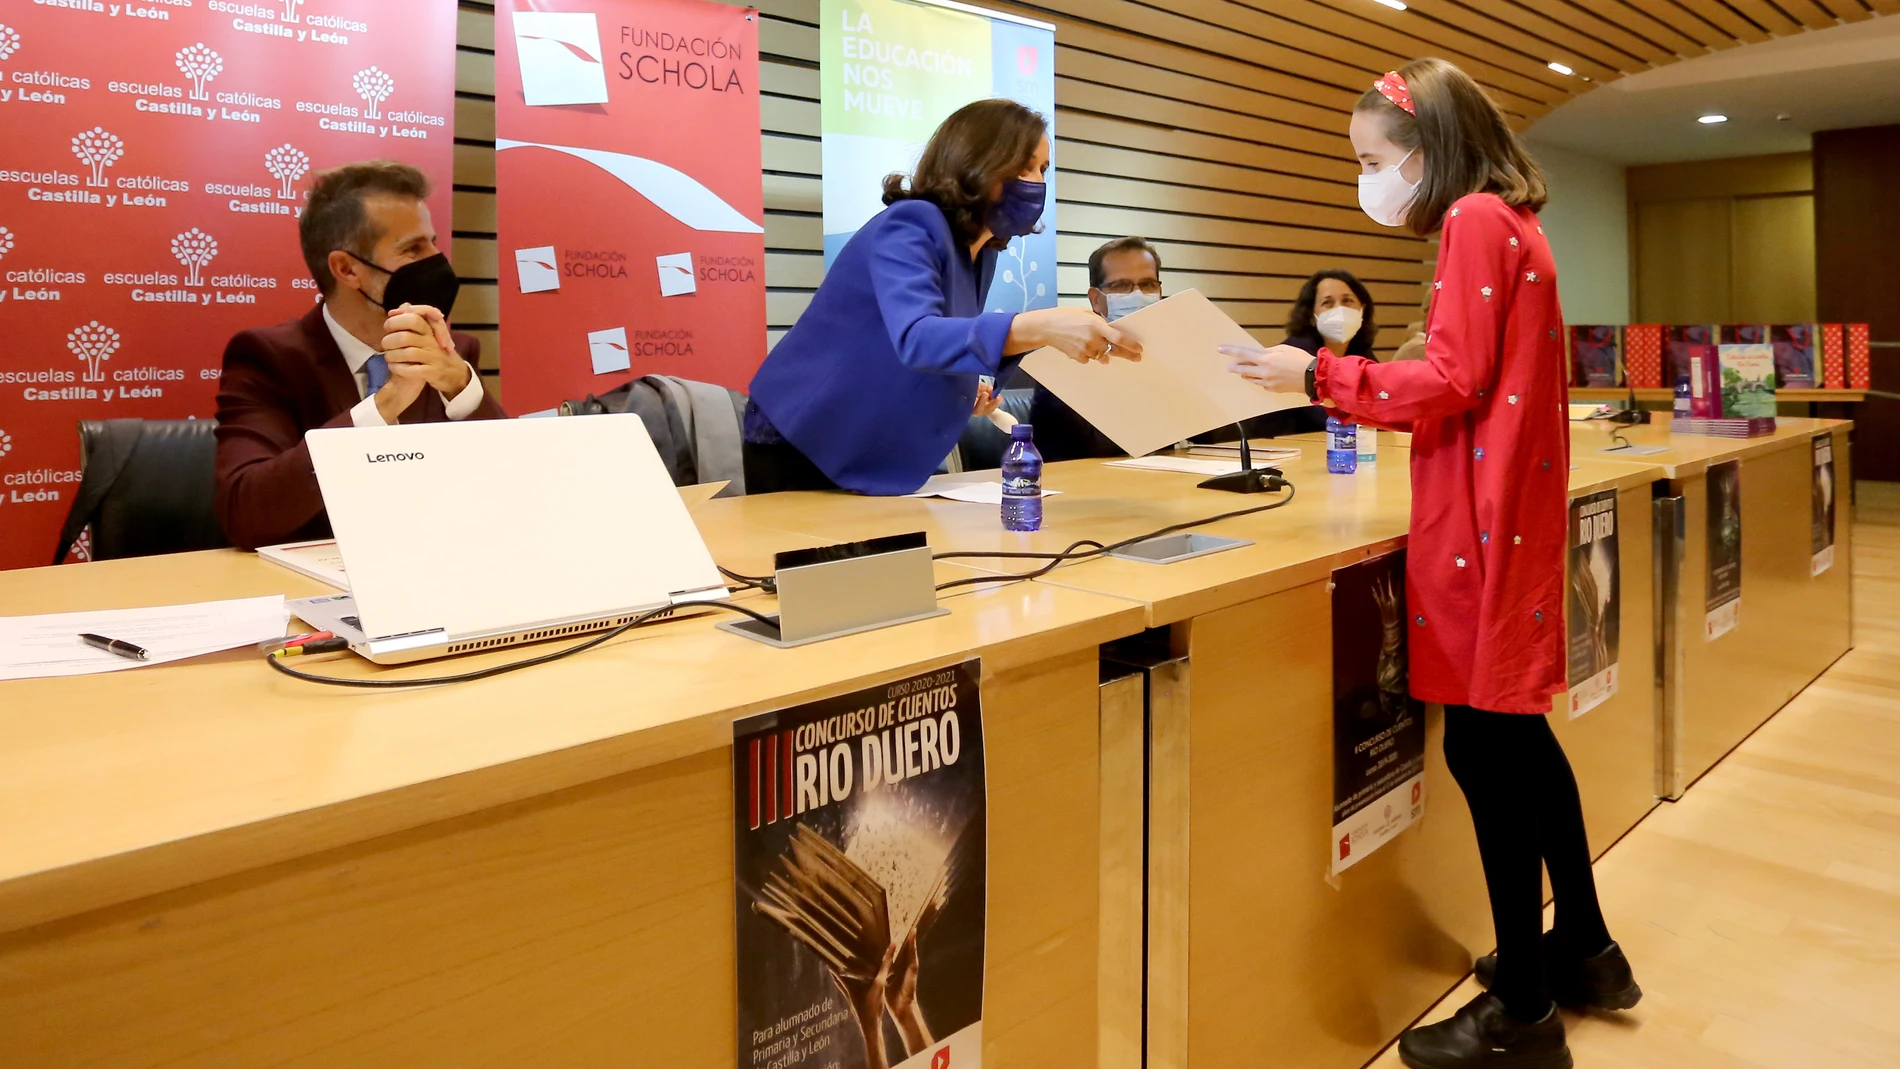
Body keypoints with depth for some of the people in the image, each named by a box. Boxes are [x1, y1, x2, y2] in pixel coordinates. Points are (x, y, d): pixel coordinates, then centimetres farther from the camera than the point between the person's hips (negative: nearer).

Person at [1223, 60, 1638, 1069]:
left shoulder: (1474, 221, -11)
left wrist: (1320, 373, -12)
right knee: (1515, 737, 18)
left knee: (1486, 748, -4)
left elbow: (1452, 381, -18)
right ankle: (1583, 950, 33)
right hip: (1508, 519, 10)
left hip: (1482, 528, -10)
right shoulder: (1507, 222, 18)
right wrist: (1345, 384, 15)